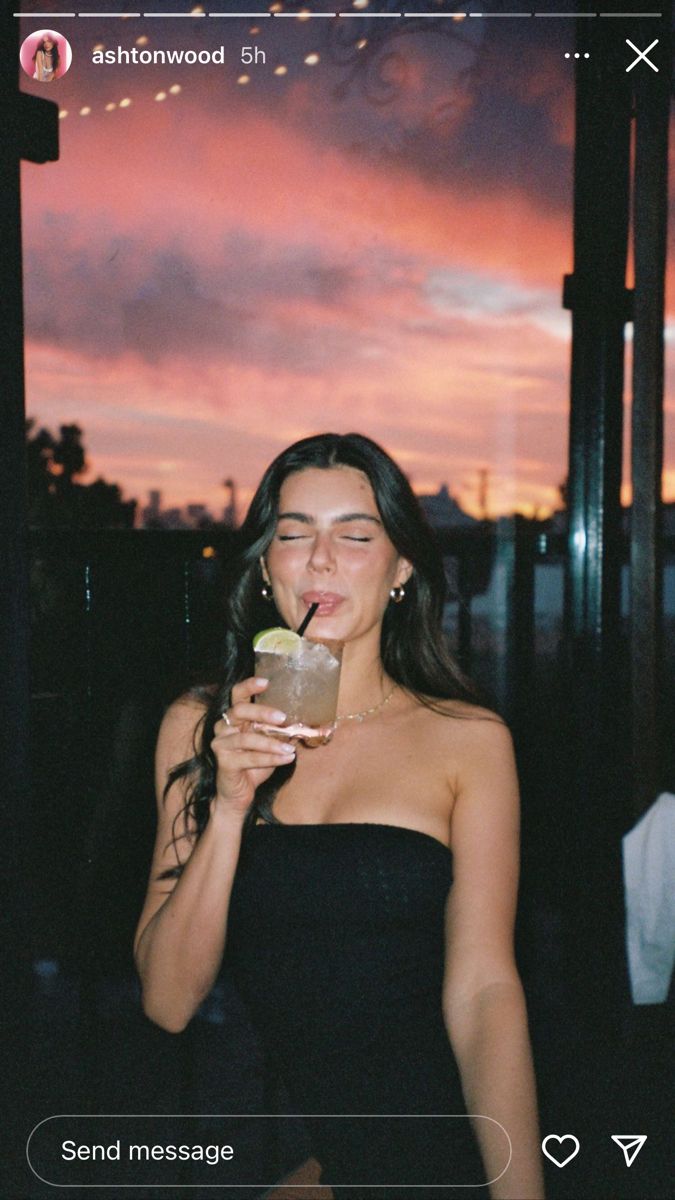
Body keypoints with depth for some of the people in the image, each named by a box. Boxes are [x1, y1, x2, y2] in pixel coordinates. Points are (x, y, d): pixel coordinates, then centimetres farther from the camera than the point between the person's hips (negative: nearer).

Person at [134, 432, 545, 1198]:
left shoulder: (469, 740, -2)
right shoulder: (197, 726, 3)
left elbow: (483, 989, -8)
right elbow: (168, 1002, -2)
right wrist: (229, 805, -16)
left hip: (424, 1136, -1)